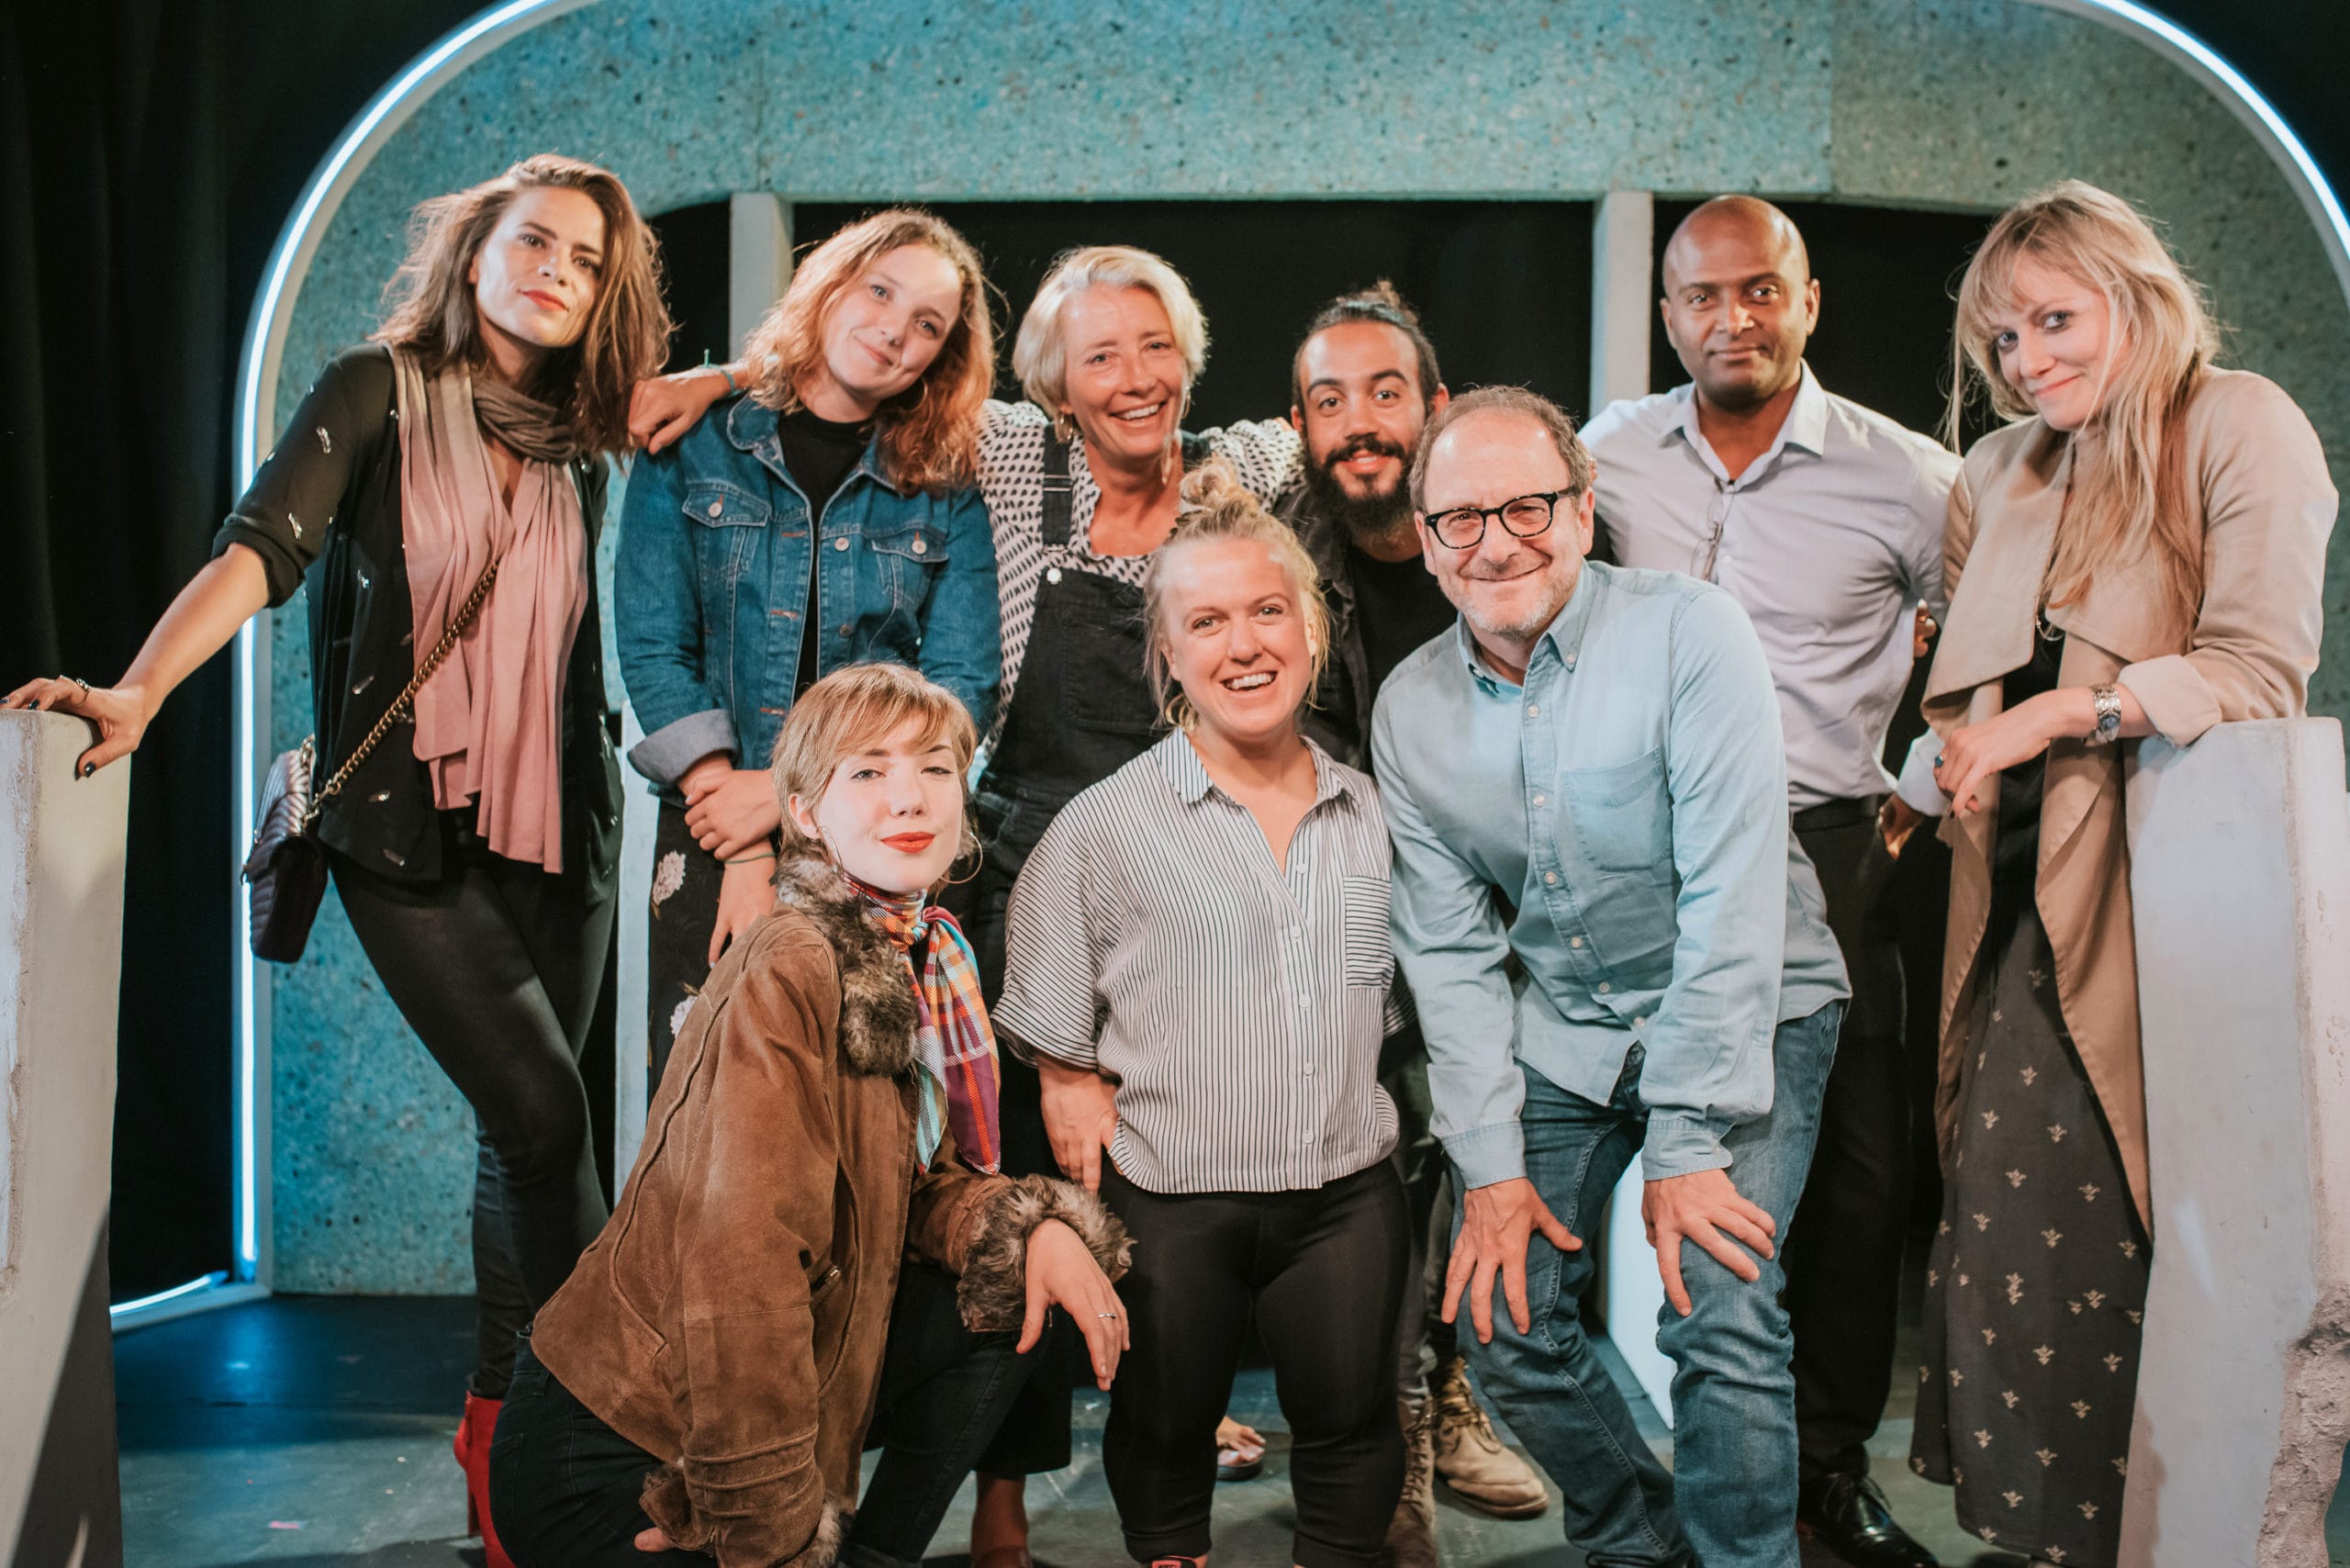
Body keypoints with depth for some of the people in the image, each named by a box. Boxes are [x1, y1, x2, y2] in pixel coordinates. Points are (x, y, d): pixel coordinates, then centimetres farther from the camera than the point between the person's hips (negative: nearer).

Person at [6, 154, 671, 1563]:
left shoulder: (575, 439, 8)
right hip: (409, 829, -4)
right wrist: (140, 689, -27)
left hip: (558, 834, 4)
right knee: (543, 1113, -12)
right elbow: (264, 545, -13)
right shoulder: (381, 392, -2)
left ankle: (500, 1422, 24)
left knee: (527, 1133, 8)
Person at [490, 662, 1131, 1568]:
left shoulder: (923, 966, 3)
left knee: (1012, 1290, 2)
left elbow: (922, 1187, 10)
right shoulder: (787, 973, -24)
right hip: (610, 1455, -8)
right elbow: (736, 1266, -28)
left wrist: (1036, 1226, -11)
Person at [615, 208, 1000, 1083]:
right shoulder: (692, 450, 5)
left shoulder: (945, 497, 7)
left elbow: (964, 684, -1)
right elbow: (654, 650, -3)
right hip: (714, 843, 0)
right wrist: (747, 853, -12)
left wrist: (792, 792, -12)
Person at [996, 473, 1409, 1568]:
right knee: (1165, 1432, 15)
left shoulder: (1371, 818, 5)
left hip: (1346, 1195, 3)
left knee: (1350, 1428, 13)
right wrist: (1090, 1214, -6)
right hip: (1170, 1205, -2)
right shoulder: (1106, 827, -6)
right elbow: (1059, 1051, -2)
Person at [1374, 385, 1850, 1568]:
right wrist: (1490, 1164, -6)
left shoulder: (1687, 633, -18)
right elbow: (1450, 951, 0)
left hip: (1745, 1013, -4)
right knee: (1507, 1320, 1)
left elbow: (1732, 902, -21)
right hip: (1560, 1031, 4)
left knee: (1719, 1321, -17)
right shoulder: (1410, 711, -4)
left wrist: (1687, 1145, -21)